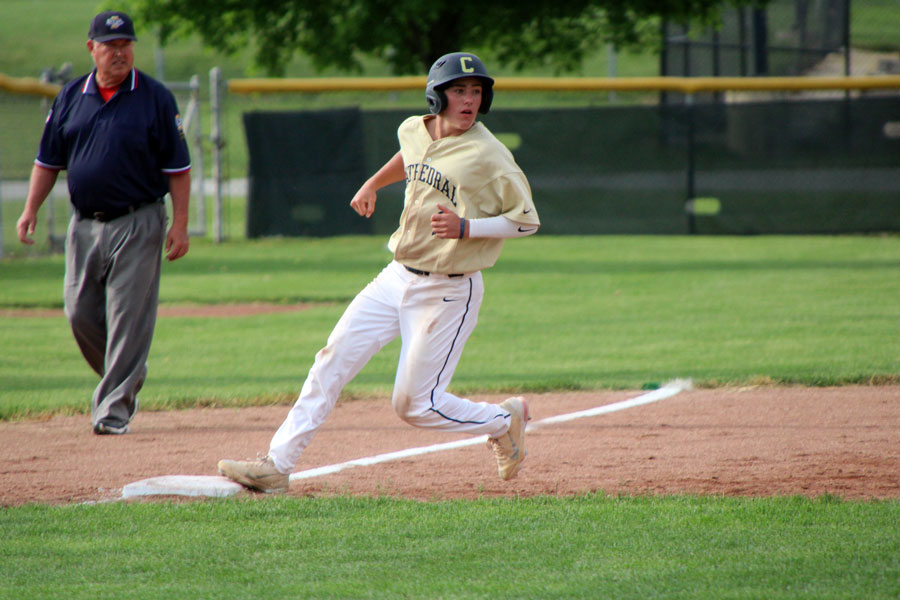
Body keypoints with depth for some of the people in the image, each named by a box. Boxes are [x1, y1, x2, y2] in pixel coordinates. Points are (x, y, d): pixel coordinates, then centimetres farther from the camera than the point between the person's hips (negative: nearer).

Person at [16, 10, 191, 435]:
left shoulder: (156, 98, -2)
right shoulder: (71, 97, 9)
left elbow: (177, 167, -2)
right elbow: (48, 160, 15)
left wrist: (180, 224, -8)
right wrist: (31, 209, 4)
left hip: (137, 225, -4)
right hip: (85, 225, 4)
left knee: (128, 317, -8)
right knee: (81, 313, 4)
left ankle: (114, 408, -5)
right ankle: (124, 381, 27)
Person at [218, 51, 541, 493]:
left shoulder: (488, 155, -18)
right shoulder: (415, 130, 2)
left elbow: (528, 220, -16)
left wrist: (466, 228, -26)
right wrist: (374, 183, 25)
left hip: (448, 291, -7)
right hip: (398, 276, 7)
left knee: (415, 405, -3)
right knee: (333, 360, -1)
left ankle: (503, 422, 21)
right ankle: (277, 464, 2)